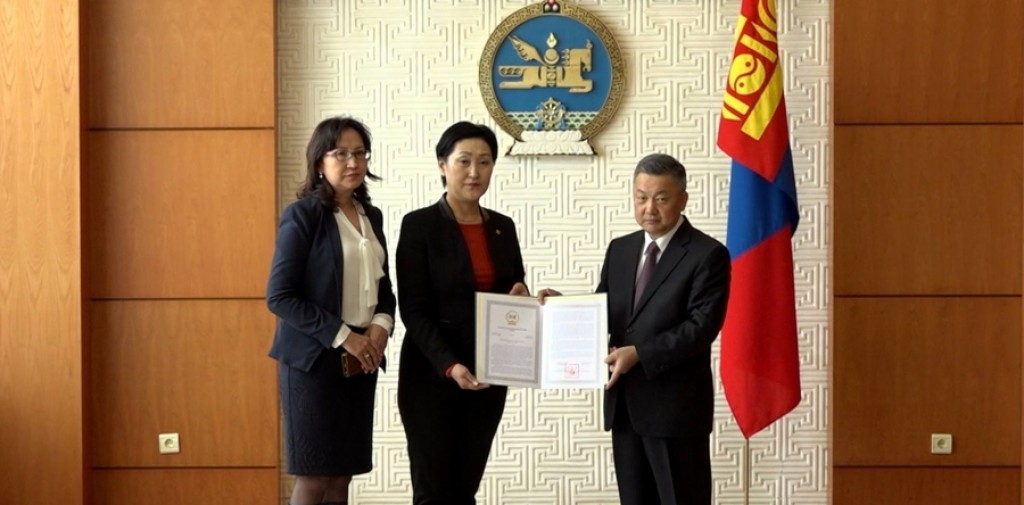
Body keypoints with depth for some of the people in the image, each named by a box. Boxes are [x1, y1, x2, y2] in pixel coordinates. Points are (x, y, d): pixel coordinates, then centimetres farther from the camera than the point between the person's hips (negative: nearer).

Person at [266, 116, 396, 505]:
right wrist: (342, 336, -18)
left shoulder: (372, 216, 11)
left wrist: (382, 324, -5)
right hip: (314, 358, -6)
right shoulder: (303, 215, -9)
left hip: (361, 359, 6)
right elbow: (279, 296, -14)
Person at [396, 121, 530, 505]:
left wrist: (521, 298, -7)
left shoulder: (503, 227, 9)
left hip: (488, 376, 5)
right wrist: (449, 365, -22)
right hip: (432, 374, -5)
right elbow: (412, 309, -11)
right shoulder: (419, 225, -7)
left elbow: (516, 291, 17)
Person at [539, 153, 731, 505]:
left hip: (676, 405, -6)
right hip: (624, 403, 7)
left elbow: (702, 326, -16)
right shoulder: (620, 250, 14)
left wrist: (640, 354, -25)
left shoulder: (707, 255, -7)